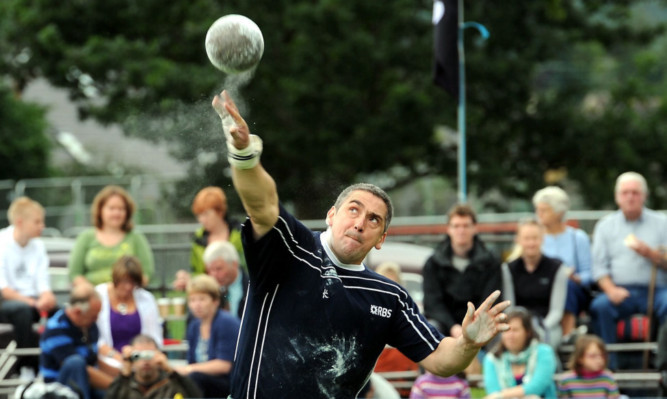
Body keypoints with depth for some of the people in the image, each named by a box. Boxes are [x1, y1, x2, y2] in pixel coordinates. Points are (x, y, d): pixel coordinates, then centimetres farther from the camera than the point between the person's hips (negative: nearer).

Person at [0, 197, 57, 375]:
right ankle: (27, 368, -33)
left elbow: (43, 284, 6)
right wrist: (34, 303, -24)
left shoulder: (38, 246, 9)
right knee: (22, 310, -39)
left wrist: (46, 298, -18)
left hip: (32, 301, 5)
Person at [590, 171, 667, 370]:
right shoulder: (605, 225, 16)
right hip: (621, 291, 1)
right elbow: (599, 266, 6)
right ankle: (608, 367, -28)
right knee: (599, 306, -31)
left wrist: (649, 253, -13)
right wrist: (611, 289, -13)